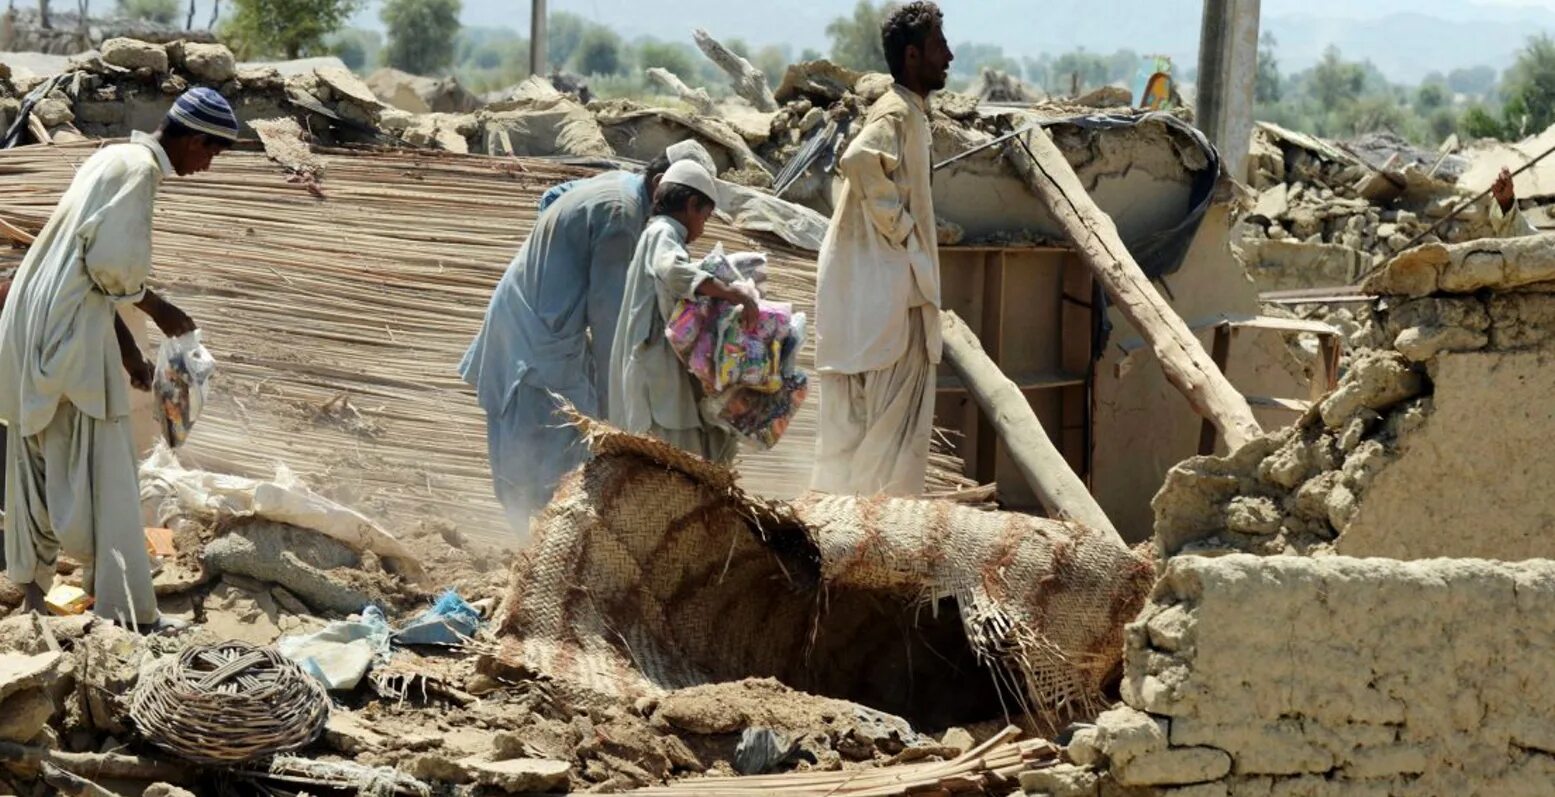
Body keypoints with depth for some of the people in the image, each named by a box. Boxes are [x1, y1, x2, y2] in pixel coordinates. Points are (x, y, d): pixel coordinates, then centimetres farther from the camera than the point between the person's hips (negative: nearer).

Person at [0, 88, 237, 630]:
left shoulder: (117, 159, 18)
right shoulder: (140, 167, -12)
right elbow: (112, 262, -20)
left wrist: (127, 347, 20)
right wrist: (156, 308, -3)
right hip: (67, 334, -10)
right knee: (101, 473, -7)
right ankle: (129, 612, -6)